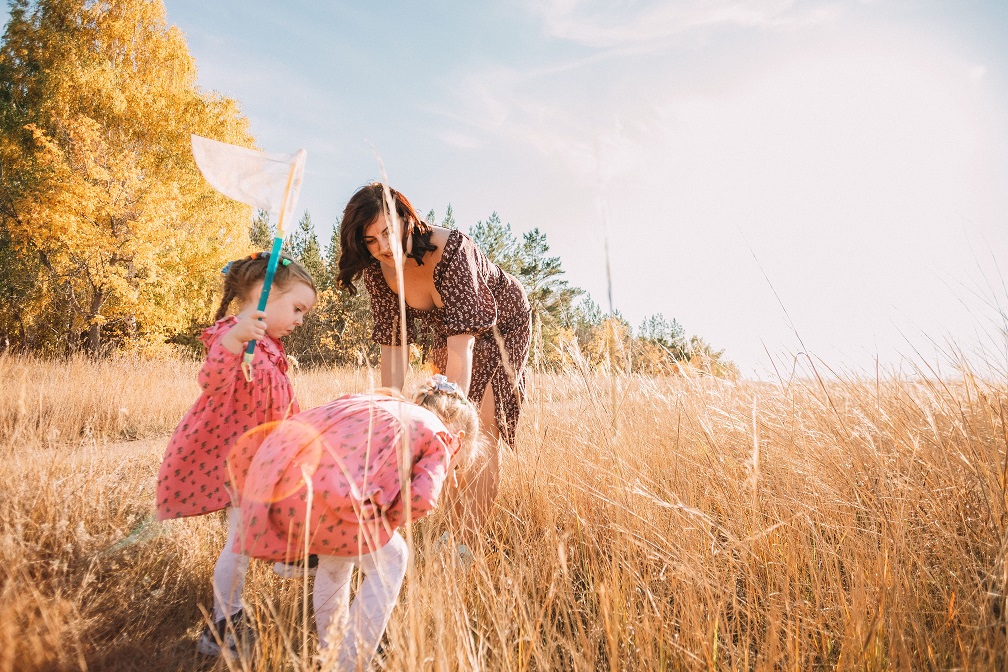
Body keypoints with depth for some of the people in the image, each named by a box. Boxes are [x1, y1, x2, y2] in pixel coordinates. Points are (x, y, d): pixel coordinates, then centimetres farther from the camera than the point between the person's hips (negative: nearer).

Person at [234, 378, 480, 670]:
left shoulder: (380, 401, 31)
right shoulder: (440, 436, 13)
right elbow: (421, 498, -5)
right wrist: (380, 525, 13)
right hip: (320, 494, -7)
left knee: (338, 552, 32)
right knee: (389, 562, 17)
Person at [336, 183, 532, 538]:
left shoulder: (451, 248, -38)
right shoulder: (377, 270, -21)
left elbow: (463, 340, -43)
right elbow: (392, 345, -18)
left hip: (502, 325, -5)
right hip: (447, 329, 5)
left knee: (481, 426, -13)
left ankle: (468, 538, -2)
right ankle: (453, 526, 26)